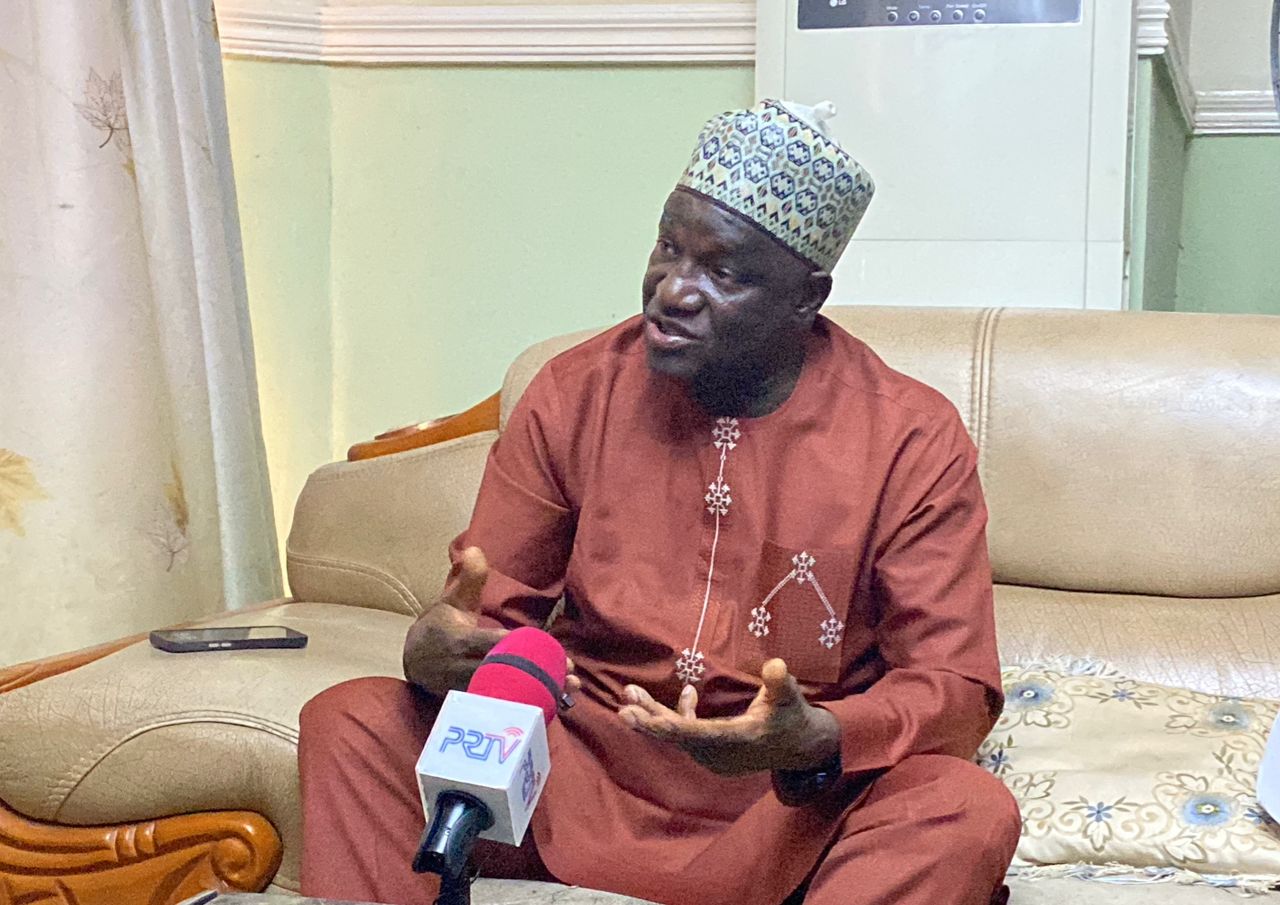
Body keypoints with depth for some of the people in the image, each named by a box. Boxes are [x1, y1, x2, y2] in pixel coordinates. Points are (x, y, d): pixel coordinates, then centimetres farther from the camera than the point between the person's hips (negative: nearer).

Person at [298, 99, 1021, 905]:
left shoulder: (914, 442, -8)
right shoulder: (575, 394, -1)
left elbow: (954, 687, -8)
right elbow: (484, 614, 3)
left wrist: (819, 741, -30)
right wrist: (436, 652, -22)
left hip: (798, 805, -1)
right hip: (583, 776, 2)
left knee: (969, 812, -32)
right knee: (351, 724, -18)